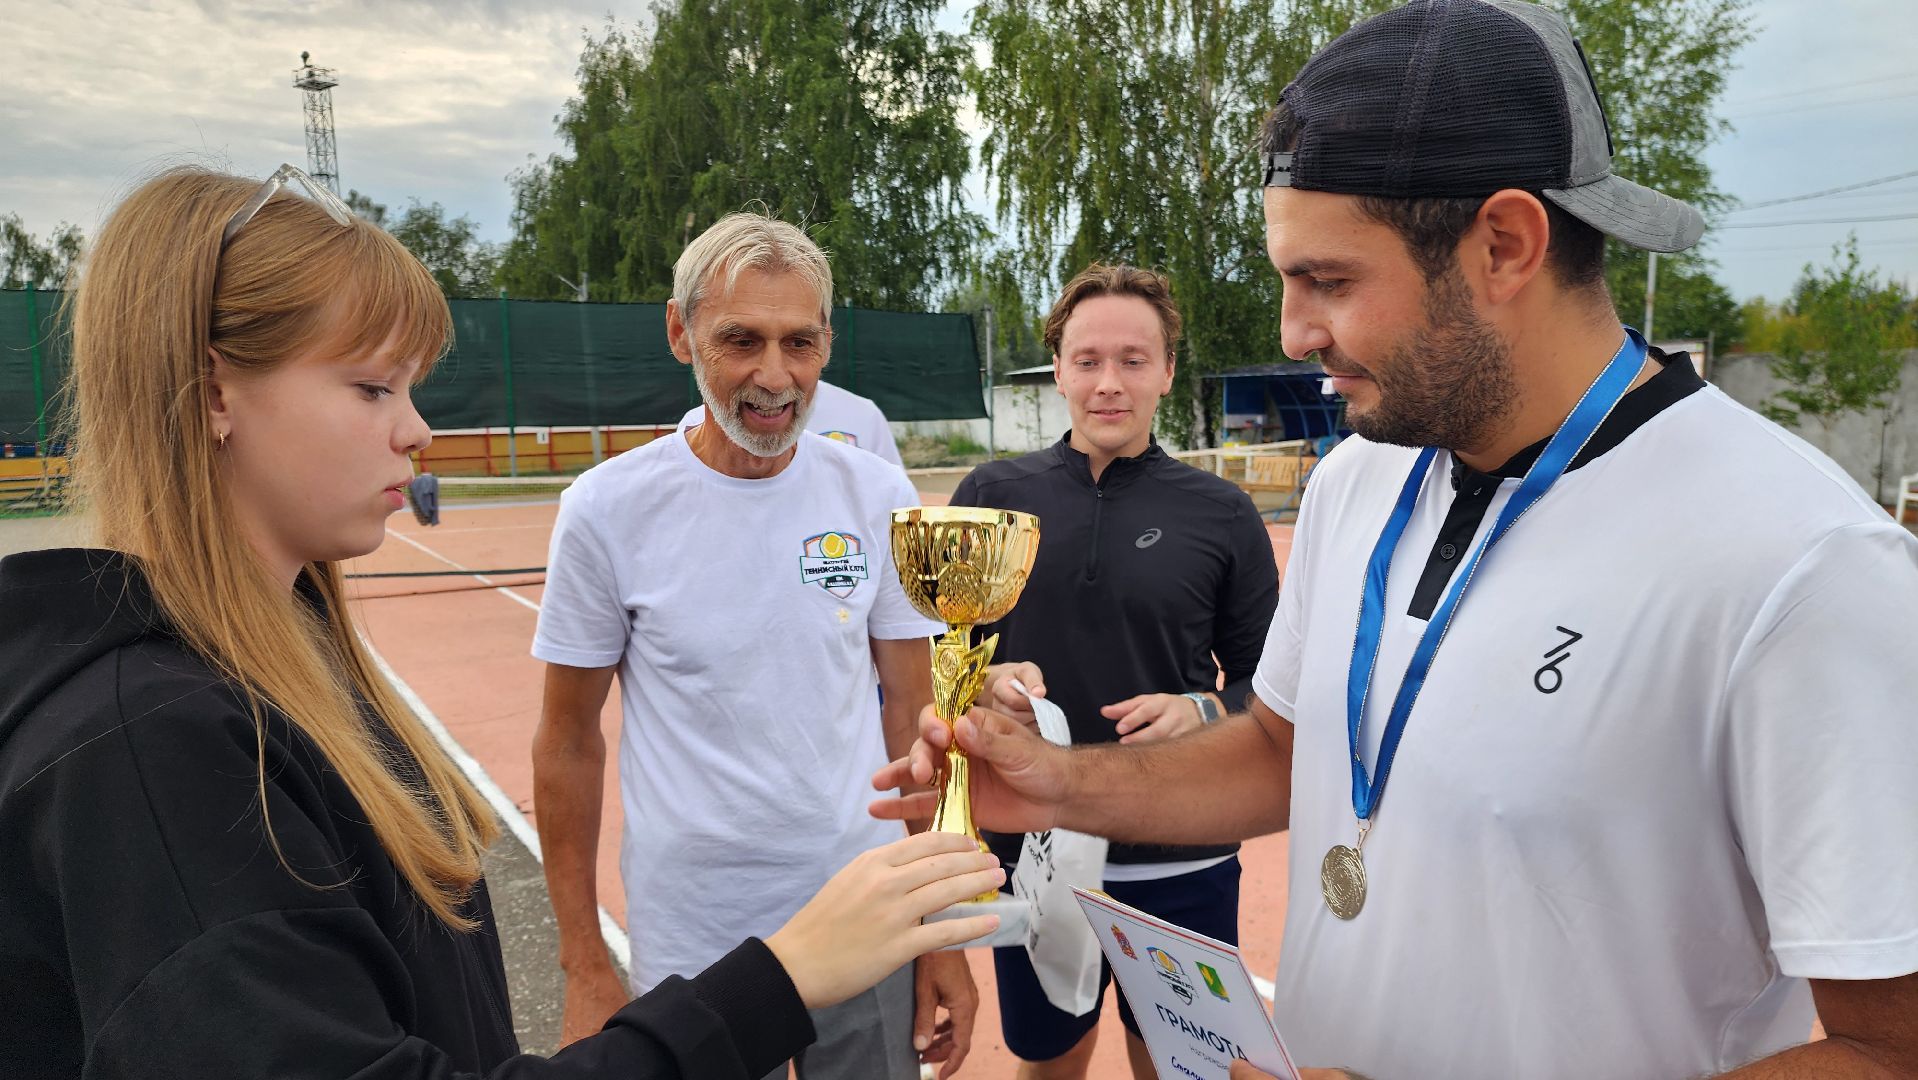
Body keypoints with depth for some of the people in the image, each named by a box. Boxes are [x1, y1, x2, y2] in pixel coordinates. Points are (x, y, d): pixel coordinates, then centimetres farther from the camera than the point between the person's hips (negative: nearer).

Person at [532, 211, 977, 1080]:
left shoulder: (878, 497, -5)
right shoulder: (607, 509, -11)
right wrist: (583, 965, -2)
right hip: (691, 946, -2)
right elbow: (568, 743, -3)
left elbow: (910, 710, 1)